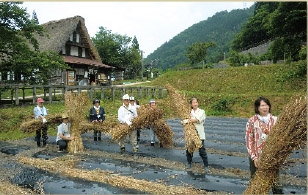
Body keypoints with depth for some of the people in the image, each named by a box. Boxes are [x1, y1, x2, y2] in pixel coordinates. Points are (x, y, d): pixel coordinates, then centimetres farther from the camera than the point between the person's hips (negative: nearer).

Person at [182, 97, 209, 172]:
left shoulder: (201, 111, 1)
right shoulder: (189, 112, 10)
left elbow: (197, 120, -15)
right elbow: (183, 121, -1)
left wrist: (187, 120, -13)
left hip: (199, 134, -3)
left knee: (202, 150, -3)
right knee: (189, 149, 9)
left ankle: (206, 166, 8)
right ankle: (189, 163, 28)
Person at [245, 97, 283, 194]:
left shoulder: (275, 120, 1)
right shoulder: (252, 121, -4)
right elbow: (249, 140, -4)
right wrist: (254, 157, -9)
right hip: (257, 157, -1)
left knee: (275, 180, 10)